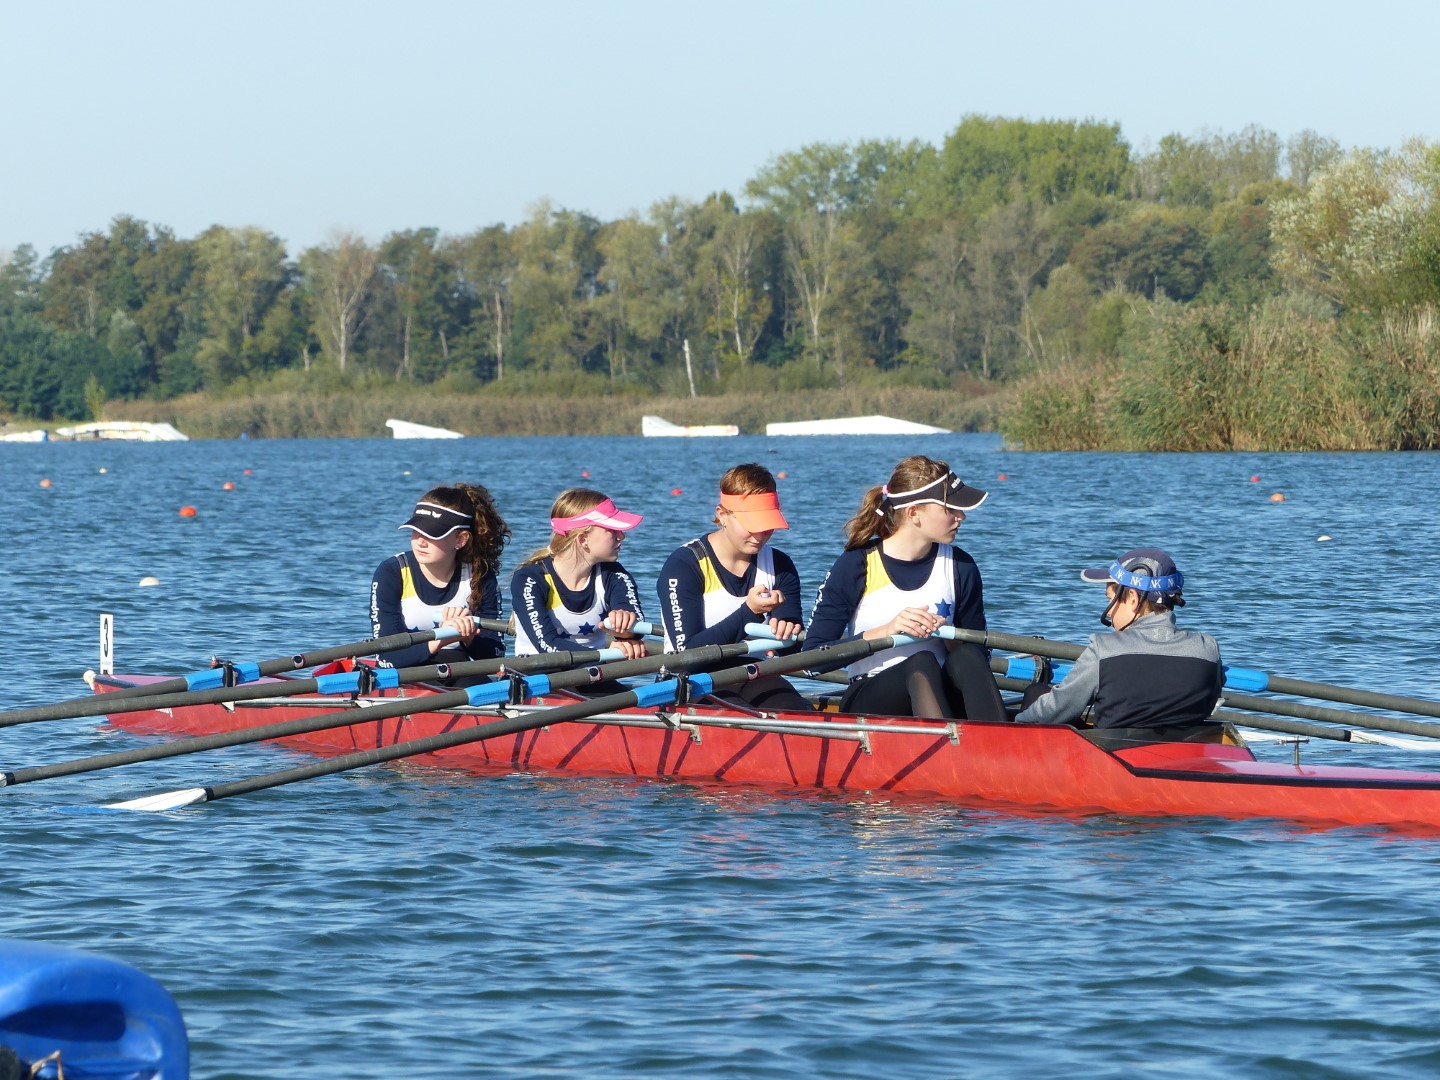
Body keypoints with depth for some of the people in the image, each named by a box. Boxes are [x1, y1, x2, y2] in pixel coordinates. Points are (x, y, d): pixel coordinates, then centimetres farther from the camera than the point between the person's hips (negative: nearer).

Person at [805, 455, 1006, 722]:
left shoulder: (960, 568, 7)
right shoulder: (856, 566, -3)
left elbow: (978, 654, 11)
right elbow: (813, 655, -7)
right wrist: (885, 632, -18)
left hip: (940, 694, 3)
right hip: (868, 701, -3)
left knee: (968, 658, -30)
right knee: (921, 663, -34)